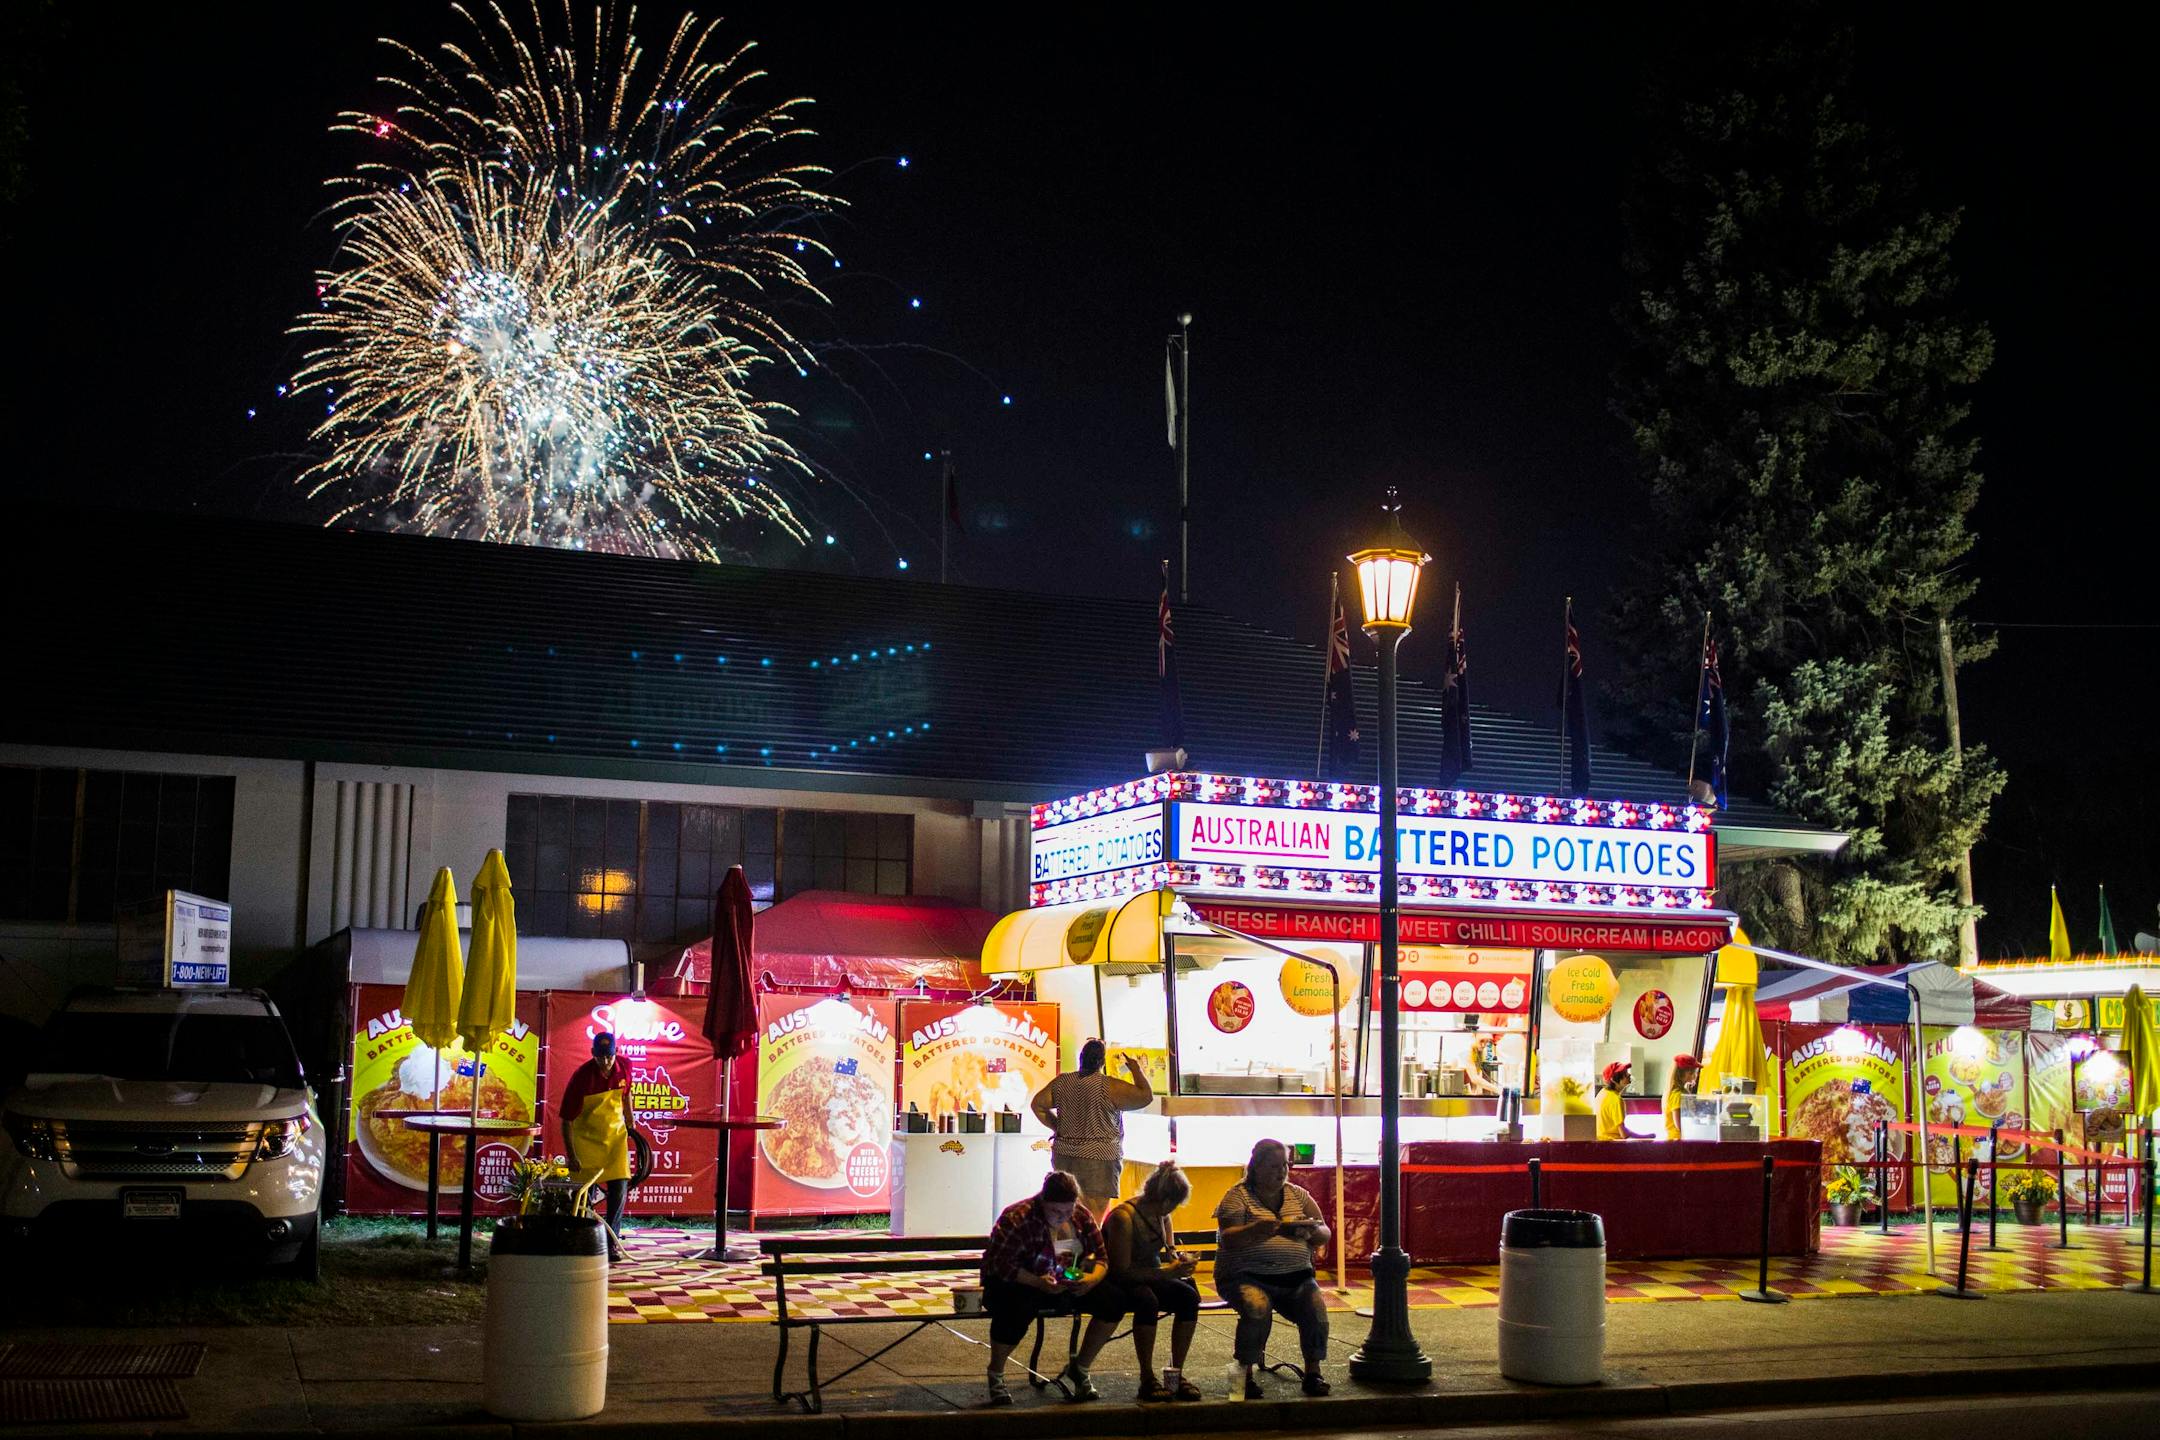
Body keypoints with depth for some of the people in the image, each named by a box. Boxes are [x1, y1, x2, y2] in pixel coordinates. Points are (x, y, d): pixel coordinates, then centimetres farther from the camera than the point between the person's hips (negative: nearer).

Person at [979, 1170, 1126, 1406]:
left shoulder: (1082, 1217, 0)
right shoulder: (1017, 1219, -19)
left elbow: (1101, 1257, 4)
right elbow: (1000, 1264, -25)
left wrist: (1093, 1278, -19)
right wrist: (1038, 1282, -36)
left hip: (1068, 1287, 6)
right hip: (1016, 1284, -6)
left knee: (1113, 1301, -14)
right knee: (1017, 1307, -40)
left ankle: (1079, 1371, 4)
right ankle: (995, 1376, -12)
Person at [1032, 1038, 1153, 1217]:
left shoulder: (1061, 1083, 3)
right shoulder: (1109, 1087, -13)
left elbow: (1037, 1105, 10)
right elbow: (1146, 1096, -11)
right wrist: (1136, 1070, 3)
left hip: (1064, 1155, 5)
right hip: (1098, 1158, -5)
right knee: (1094, 1215, -5)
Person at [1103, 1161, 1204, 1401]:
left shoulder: (1162, 1215, 4)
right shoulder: (1123, 1217, -22)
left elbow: (1167, 1253, 16)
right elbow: (1122, 1271, -24)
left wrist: (1178, 1262, -9)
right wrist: (1167, 1271, -26)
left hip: (1150, 1278, 7)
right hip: (1119, 1284, -7)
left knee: (1189, 1296, -20)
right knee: (1147, 1301, -38)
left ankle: (1177, 1374, -12)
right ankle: (1147, 1379, -28)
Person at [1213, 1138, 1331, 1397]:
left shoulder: (1298, 1195, 15)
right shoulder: (1239, 1195, 1)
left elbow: (1324, 1235, 11)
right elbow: (1228, 1239, -11)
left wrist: (1312, 1231, -13)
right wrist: (1256, 1230, -29)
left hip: (1295, 1276, 4)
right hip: (1246, 1276, -4)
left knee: (1316, 1308, -23)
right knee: (1258, 1307, -34)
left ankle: (1313, 1373, -6)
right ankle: (1245, 1374, -18)